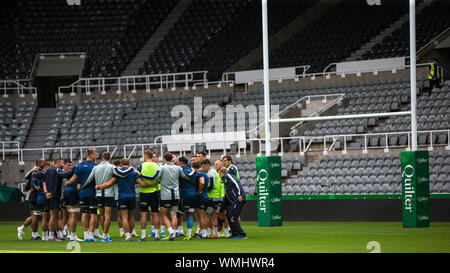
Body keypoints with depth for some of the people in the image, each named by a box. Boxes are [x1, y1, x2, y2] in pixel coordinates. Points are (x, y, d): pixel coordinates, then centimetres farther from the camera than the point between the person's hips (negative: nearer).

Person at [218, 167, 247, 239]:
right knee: (228, 215, 18)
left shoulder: (227, 176, 2)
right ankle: (235, 234, 23)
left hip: (239, 199, -10)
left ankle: (242, 235, -10)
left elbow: (236, 183, -16)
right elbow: (227, 197, 34)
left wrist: (239, 194, -25)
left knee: (232, 217, -10)